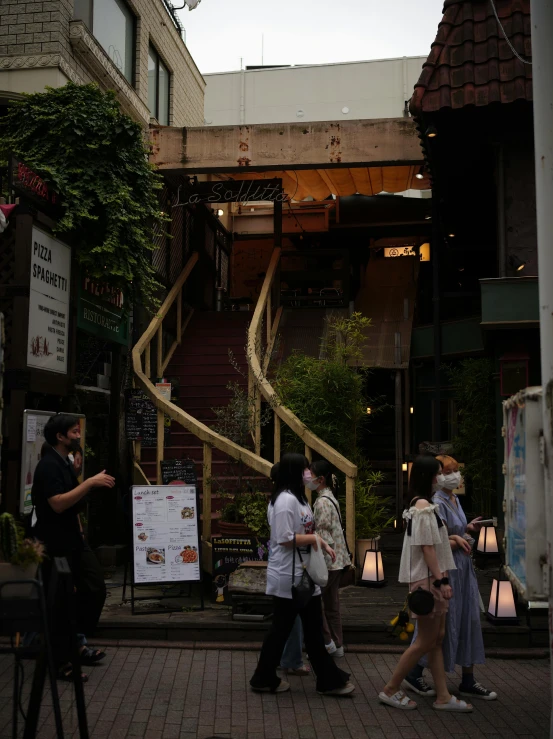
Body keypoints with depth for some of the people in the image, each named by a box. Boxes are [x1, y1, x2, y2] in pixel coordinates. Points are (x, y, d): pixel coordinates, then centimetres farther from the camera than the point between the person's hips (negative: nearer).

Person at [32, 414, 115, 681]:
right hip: (55, 544, -9)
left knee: (95, 587, 9)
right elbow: (57, 503, -28)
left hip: (72, 539, 9)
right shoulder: (48, 466, -18)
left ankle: (77, 643, 23)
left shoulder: (65, 463, 12)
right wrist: (90, 482, -29)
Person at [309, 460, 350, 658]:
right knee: (331, 604, 13)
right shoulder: (330, 498, 11)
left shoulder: (322, 502, -18)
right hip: (336, 559, 9)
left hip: (328, 560, -9)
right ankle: (337, 645, 19)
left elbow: (323, 536, -21)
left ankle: (326, 642, 5)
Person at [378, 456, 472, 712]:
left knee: (437, 638, 11)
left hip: (430, 578, 10)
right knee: (426, 640, -2)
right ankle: (390, 689, 7)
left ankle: (443, 697, 16)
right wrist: (441, 580, -20)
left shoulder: (419, 504, 14)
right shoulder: (423, 505, -16)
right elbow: (426, 547, -20)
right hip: (427, 578, -10)